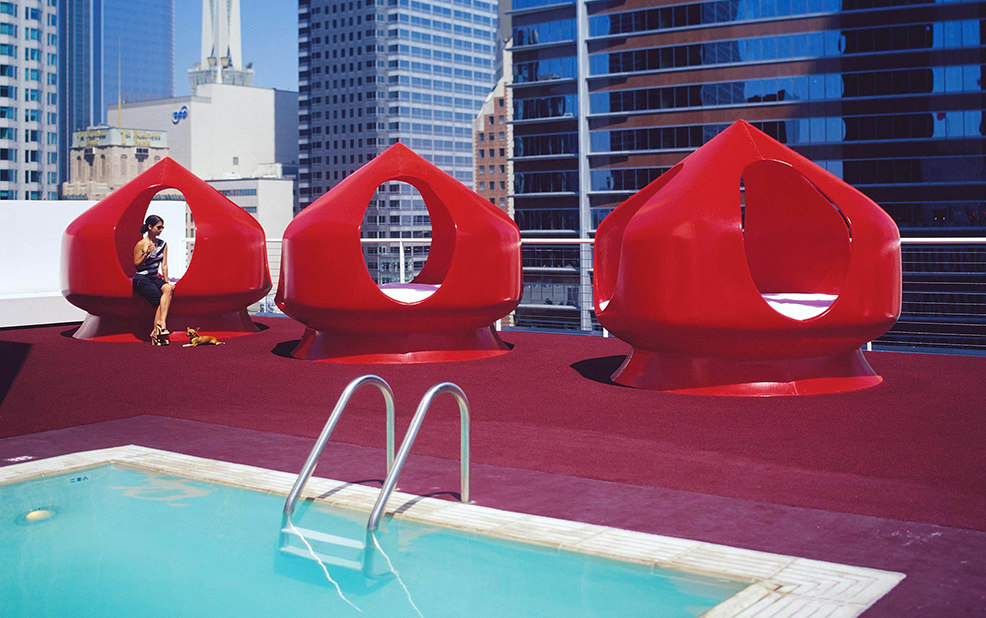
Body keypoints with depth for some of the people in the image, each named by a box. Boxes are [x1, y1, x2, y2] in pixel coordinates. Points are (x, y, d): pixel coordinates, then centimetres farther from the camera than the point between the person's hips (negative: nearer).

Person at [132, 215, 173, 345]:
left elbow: (164, 265, 9)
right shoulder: (141, 244, -6)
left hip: (156, 278, 4)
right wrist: (146, 253, -19)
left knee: (168, 289, -28)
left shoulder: (163, 244, 11)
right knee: (161, 299, -27)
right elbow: (136, 265, -4)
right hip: (141, 279, -4)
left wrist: (166, 281, -3)